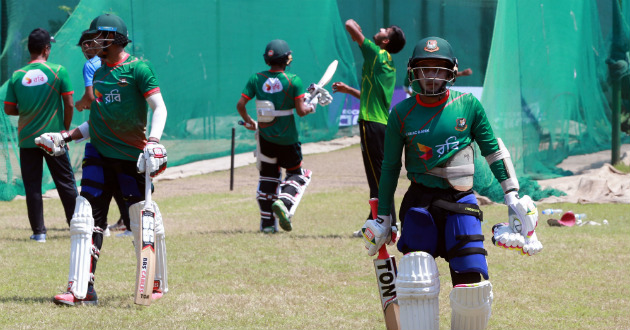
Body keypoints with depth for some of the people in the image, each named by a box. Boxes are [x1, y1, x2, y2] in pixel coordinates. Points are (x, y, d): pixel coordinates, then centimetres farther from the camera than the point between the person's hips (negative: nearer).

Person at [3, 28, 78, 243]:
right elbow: (69, 105, -7)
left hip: (27, 140, 1)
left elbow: (9, 109, -1)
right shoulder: (58, 72, -8)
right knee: (66, 183, 9)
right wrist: (65, 129, 7)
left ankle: (38, 231, 4)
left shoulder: (17, 76, -2)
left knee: (32, 186, 6)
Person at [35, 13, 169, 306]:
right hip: (99, 155, 6)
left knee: (145, 222, -1)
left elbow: (159, 108, -13)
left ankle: (157, 284, 17)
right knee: (85, 220, -6)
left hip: (131, 157, -6)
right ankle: (81, 290, -8)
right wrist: (66, 137, 13)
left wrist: (153, 141, -27)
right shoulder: (99, 74, 15)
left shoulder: (137, 68, -7)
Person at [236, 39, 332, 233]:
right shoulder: (293, 81, -12)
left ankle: (267, 222, 10)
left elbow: (240, 104, -5)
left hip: (265, 136, 3)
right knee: (296, 173, 15)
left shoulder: (256, 79, -3)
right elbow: (301, 111, -15)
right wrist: (312, 105, 6)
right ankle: (284, 203, -14)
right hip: (287, 138, -3)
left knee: (268, 176, 14)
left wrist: (248, 121, 13)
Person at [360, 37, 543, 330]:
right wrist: (383, 216, 11)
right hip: (419, 202, 0)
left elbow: (493, 151, 10)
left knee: (472, 281, -9)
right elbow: (390, 167, 9)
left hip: (460, 201, 0)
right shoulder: (402, 114, 1)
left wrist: (513, 196, 6)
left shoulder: (469, 106, 2)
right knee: (416, 283, -12)